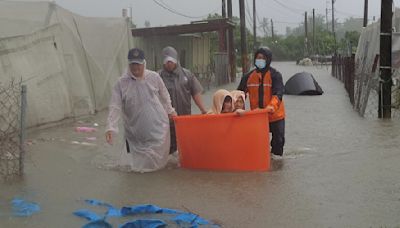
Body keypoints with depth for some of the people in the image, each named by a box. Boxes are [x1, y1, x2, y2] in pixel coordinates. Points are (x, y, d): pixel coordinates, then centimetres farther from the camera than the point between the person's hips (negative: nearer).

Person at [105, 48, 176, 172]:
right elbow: (115, 107, -11)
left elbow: (164, 96, 12)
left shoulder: (154, 77, -3)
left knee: (158, 159, 7)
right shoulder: (121, 83, -8)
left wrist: (170, 110, 20)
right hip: (135, 132, 0)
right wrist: (110, 128, -19)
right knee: (139, 165, 9)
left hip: (158, 126, 1)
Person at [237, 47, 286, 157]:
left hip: (275, 115, -3)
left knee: (278, 140, 5)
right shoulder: (249, 76, 2)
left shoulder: (275, 75, -9)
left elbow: (278, 93, -21)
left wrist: (272, 106, -39)